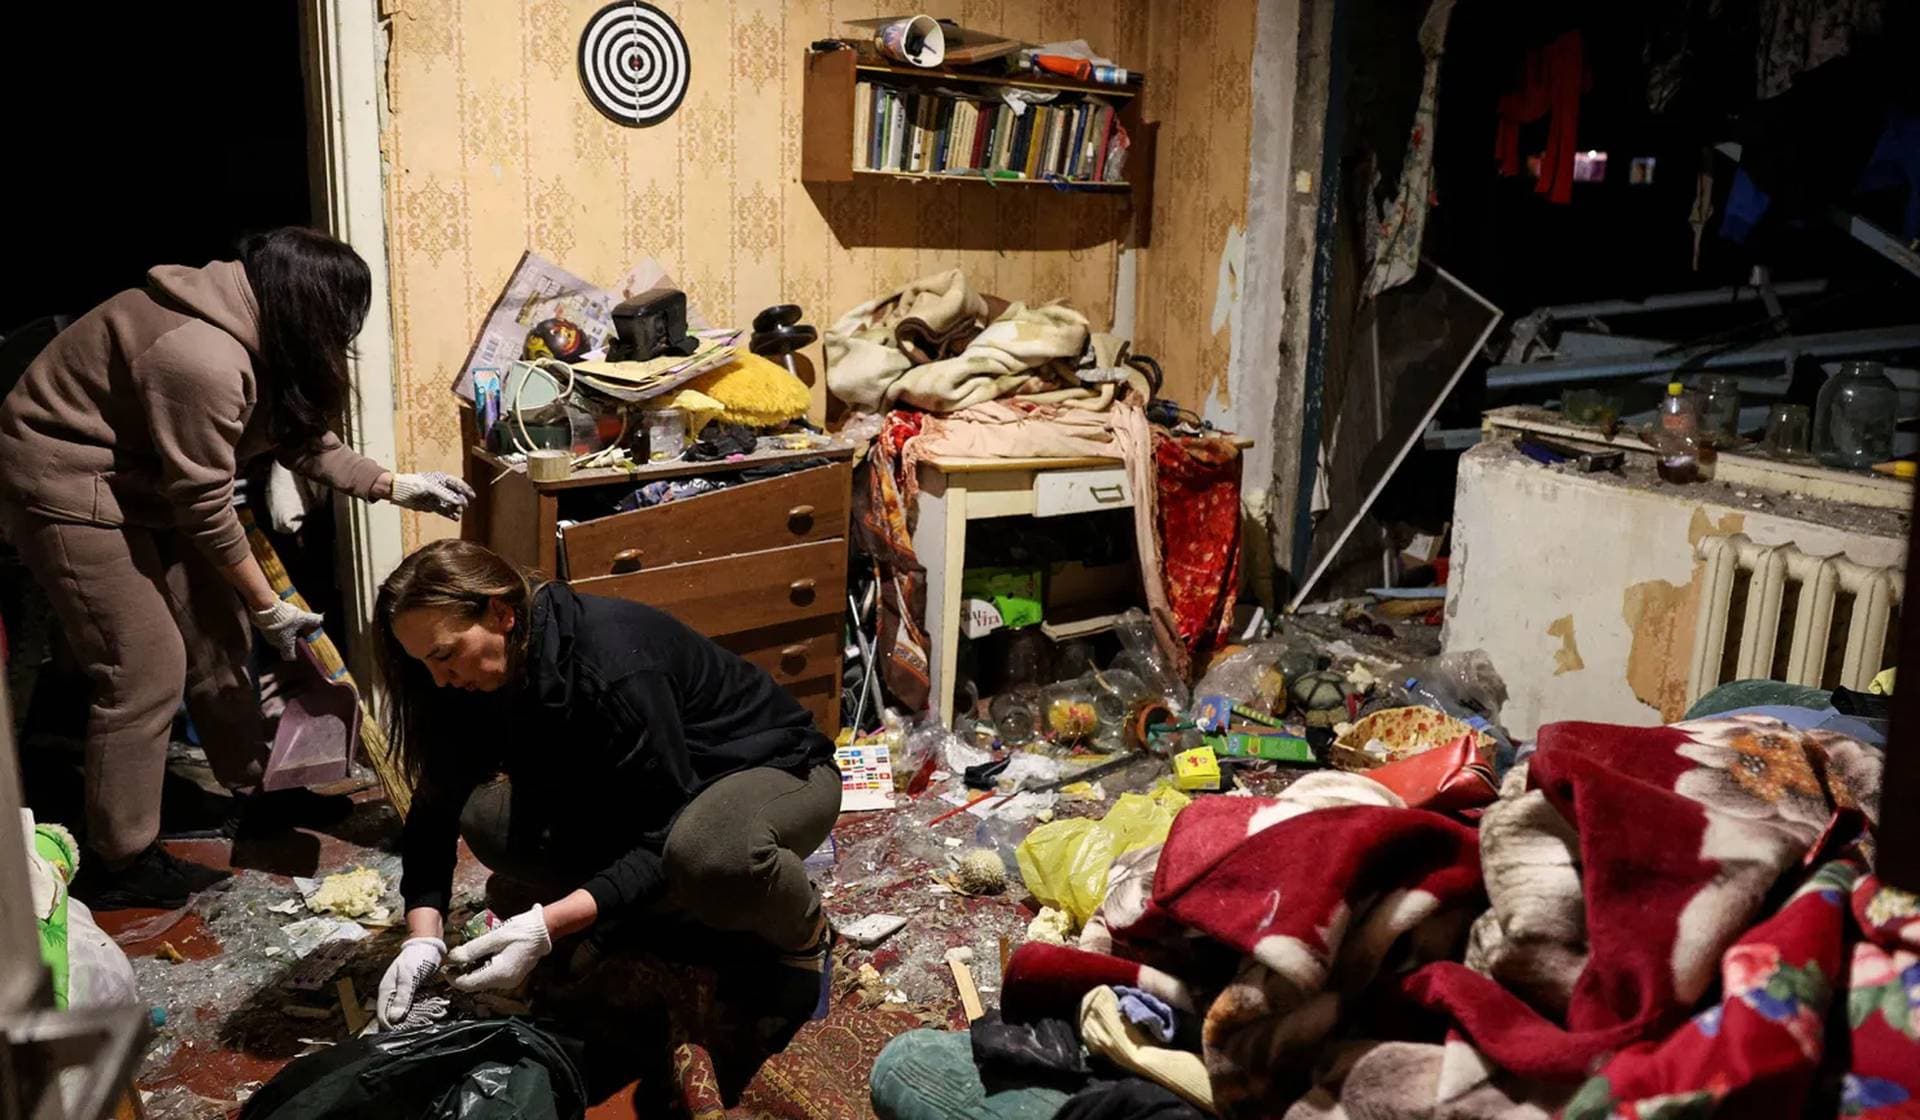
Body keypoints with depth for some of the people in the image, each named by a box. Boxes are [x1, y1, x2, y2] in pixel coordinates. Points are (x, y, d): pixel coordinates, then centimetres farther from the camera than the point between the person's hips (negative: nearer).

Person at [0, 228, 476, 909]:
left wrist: (394, 486, 4)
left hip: (138, 478, 10)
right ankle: (118, 865, 7)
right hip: (68, 490, -10)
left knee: (216, 635, 13)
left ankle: (256, 789, 30)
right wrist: (269, 606, -15)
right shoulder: (203, 360, -33)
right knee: (147, 670, -7)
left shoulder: (254, 325, -3)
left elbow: (300, 436, 9)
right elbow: (206, 506, -25)